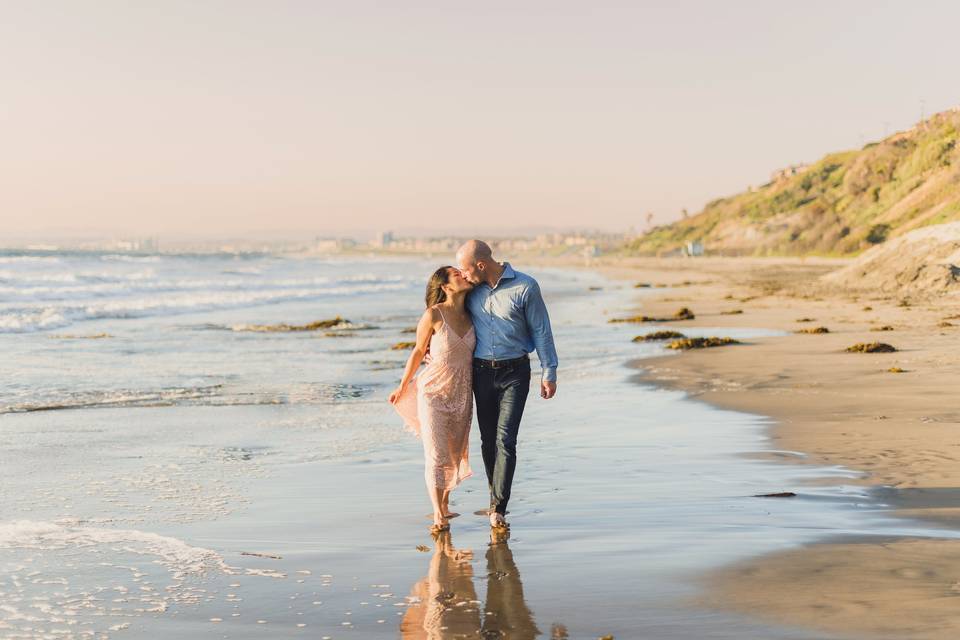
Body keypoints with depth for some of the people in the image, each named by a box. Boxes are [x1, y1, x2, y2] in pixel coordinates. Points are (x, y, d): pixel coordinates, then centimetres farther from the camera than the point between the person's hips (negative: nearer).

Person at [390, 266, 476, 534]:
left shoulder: (471, 316, 3)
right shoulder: (433, 315, -12)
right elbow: (418, 351, 0)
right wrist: (402, 387, 9)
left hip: (462, 396, 5)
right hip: (433, 393, -5)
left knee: (455, 454, 12)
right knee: (436, 456, -8)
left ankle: (445, 503, 31)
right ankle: (438, 515, -5)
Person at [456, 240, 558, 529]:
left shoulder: (525, 287, -11)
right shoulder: (471, 289, 1)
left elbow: (541, 331, -5)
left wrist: (549, 373, -4)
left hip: (514, 372, -4)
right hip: (481, 372, 4)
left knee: (505, 440, -11)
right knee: (488, 440, 8)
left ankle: (498, 508, -9)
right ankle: (496, 501, 20)